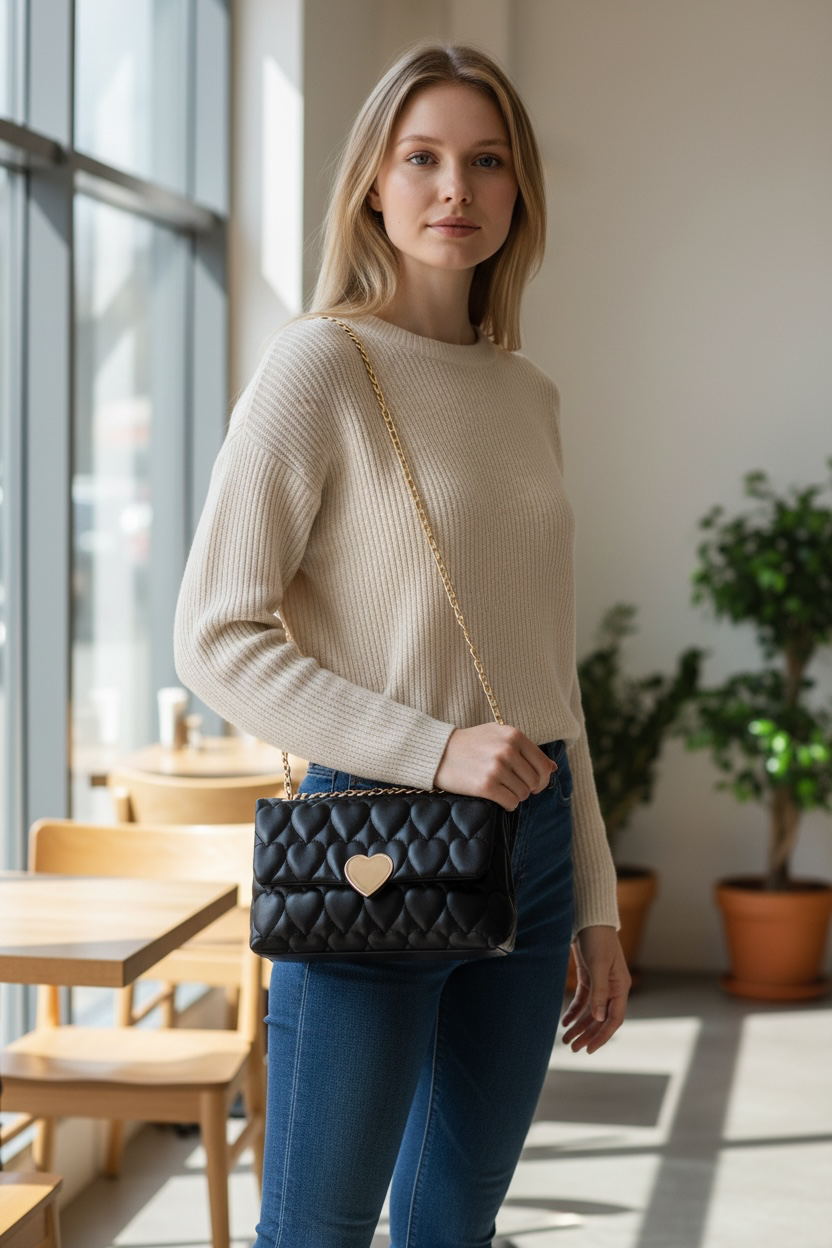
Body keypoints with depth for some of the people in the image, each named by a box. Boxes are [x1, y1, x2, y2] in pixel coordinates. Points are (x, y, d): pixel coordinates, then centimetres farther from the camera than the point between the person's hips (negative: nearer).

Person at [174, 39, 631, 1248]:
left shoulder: (531, 393, 12)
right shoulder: (320, 364, -7)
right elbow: (216, 637, -12)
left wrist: (595, 901, 14)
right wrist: (433, 750, -20)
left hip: (529, 845, 6)